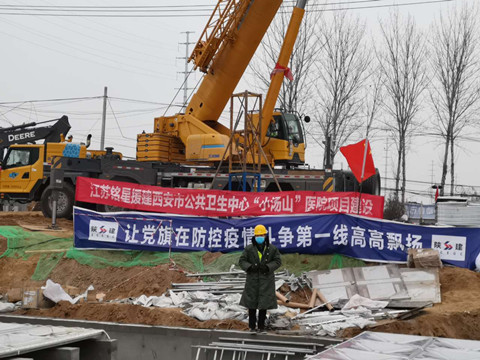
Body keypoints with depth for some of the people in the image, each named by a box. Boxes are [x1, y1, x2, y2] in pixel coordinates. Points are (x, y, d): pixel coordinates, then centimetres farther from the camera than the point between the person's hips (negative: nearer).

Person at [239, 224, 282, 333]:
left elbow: (277, 261, 1)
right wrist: (249, 267, -18)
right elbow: (242, 261, 1)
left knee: (264, 303, 3)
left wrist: (268, 267, -16)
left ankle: (261, 325, 15)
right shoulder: (249, 249, -1)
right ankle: (252, 325, 16)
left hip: (266, 280, 0)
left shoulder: (272, 249, 0)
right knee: (251, 302, 4)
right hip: (252, 279, 0)